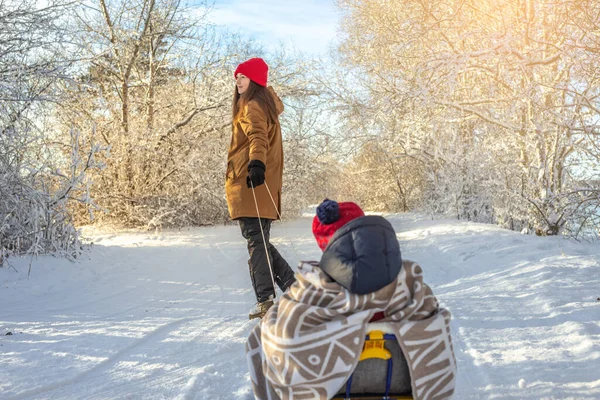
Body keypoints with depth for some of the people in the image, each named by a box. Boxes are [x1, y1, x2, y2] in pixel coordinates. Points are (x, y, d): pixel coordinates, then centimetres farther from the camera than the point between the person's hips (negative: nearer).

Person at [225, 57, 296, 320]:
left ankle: (265, 298, -13)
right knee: (259, 239, 14)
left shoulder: (252, 106, -5)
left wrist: (257, 163, -39)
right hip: (262, 185, 10)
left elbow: (258, 137, -24)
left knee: (255, 239, -11)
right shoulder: (267, 103, 24)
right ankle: (291, 285, 15)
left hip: (250, 183, -10)